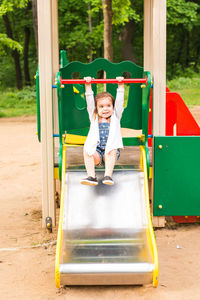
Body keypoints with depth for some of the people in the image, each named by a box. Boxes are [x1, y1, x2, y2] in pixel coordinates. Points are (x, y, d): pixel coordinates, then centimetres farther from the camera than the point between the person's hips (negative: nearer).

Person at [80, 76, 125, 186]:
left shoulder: (115, 117, 18)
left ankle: (108, 176, -42)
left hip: (111, 151, -1)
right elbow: (90, 102, 13)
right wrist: (88, 86, 8)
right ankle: (91, 176, -38)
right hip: (96, 151, 1)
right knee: (87, 151, -29)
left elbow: (119, 102, 12)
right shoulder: (94, 118, 19)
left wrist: (120, 86, 9)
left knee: (112, 151, -34)